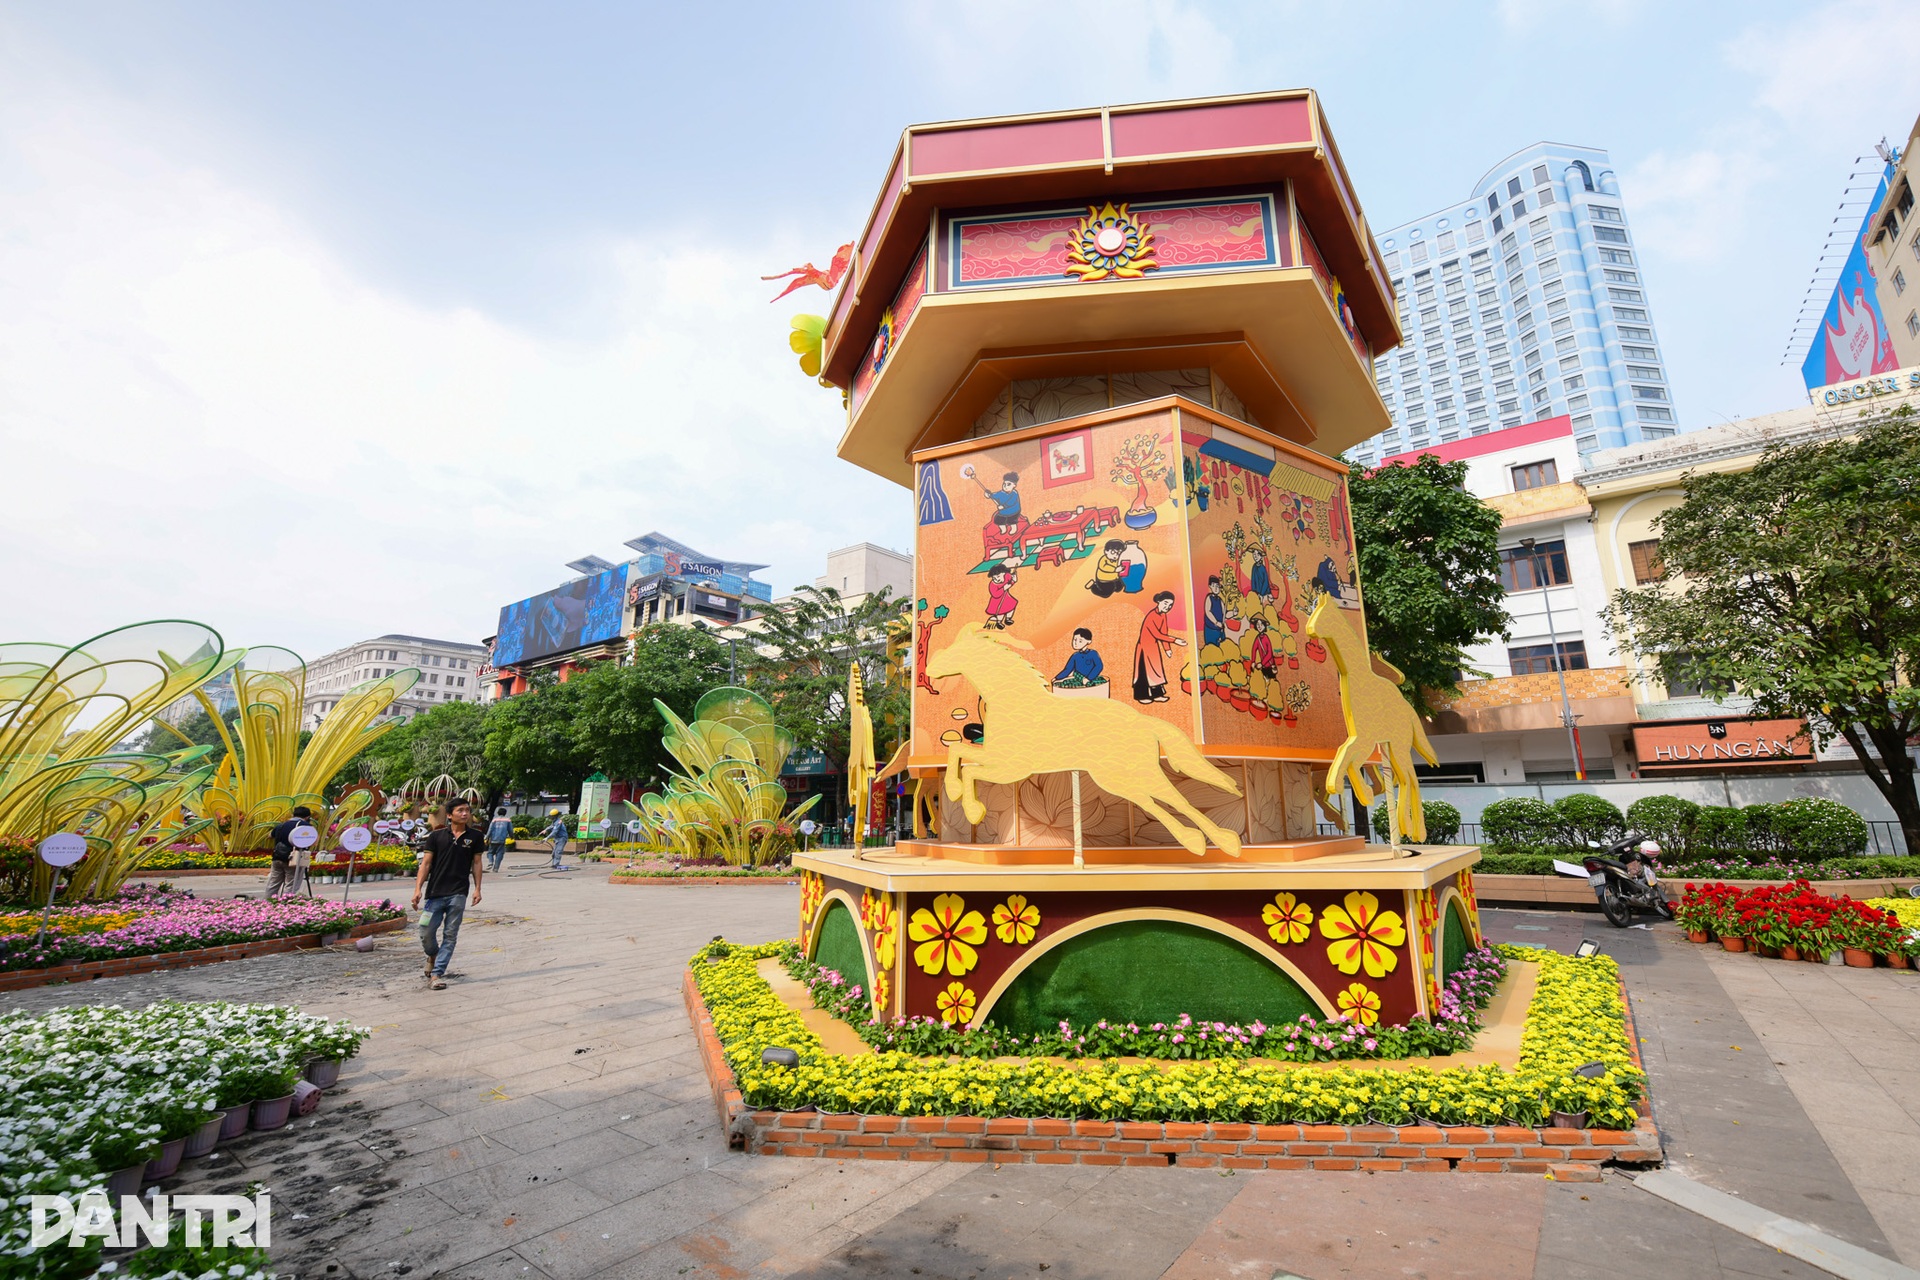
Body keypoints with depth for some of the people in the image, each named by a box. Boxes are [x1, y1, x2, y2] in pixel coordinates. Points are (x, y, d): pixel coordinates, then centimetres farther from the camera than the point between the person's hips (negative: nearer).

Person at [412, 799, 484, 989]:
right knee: (426, 931, 0)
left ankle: (436, 974, 9)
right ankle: (432, 956, 33)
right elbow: (426, 862, 3)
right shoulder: (436, 836, 3)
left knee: (450, 935, 1)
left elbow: (476, 863, 8)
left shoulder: (474, 837, 5)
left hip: (458, 894, 0)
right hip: (435, 892, 0)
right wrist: (418, 888, -6)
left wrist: (477, 889, 2)